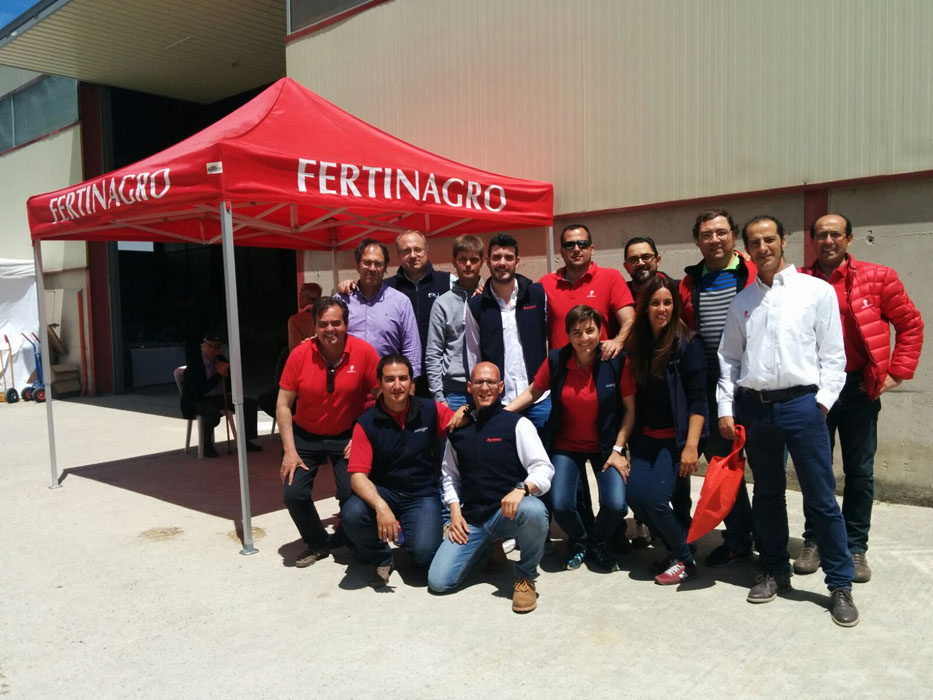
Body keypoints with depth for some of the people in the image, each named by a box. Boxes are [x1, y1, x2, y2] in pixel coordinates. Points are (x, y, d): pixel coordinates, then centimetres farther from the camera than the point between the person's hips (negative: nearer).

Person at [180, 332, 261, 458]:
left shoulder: (221, 360, 5)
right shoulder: (193, 363, -13)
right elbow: (198, 391, -25)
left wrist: (228, 371, -13)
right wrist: (218, 375, -24)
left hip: (220, 398, 7)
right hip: (198, 401, -7)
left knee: (251, 404, -8)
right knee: (213, 413, -39)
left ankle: (246, 442, 1)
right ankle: (207, 445, -12)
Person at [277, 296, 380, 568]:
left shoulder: (364, 352, -17)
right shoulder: (300, 354, -15)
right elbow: (283, 405, -8)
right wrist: (290, 451, -12)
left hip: (347, 436, -1)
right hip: (305, 435, 1)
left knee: (351, 494, -12)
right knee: (293, 493, -7)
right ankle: (317, 543, 22)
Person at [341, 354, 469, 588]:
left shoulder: (431, 411, -4)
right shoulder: (366, 423, -9)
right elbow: (358, 475, -16)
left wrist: (465, 412, -20)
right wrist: (380, 507, -34)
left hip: (422, 495, 0)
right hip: (382, 492, 0)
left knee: (424, 552, -25)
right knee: (352, 514, -31)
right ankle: (380, 559, 2)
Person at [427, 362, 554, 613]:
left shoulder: (517, 424, -1)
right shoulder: (459, 428, 11)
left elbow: (544, 469, -8)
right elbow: (449, 475, 18)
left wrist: (522, 488, -27)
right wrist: (455, 512, 5)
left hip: (508, 511, -3)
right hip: (471, 519, 4)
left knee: (533, 511, -39)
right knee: (438, 581, -9)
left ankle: (526, 577, -9)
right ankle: (487, 546, 21)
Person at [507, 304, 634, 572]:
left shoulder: (617, 361, -15)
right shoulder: (556, 360, -11)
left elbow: (629, 409, -7)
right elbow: (532, 392, 3)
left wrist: (618, 449, -10)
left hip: (605, 446, -1)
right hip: (566, 446, 1)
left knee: (616, 505, -19)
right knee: (561, 505, -17)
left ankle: (599, 542, 19)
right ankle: (579, 541, 21)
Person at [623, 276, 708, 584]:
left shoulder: (687, 343, -9)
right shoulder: (638, 343, 5)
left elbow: (697, 398, -13)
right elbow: (635, 395, 9)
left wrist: (691, 446, -19)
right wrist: (623, 442, 5)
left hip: (676, 435, -5)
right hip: (647, 435, 5)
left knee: (655, 498, -14)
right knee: (635, 495, -5)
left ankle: (685, 559, 11)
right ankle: (675, 548, 19)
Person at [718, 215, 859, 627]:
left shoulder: (817, 291, 3)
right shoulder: (741, 301, 12)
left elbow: (833, 354, 0)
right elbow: (729, 359, 12)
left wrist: (821, 403, -8)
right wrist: (726, 408, 5)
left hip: (801, 403, -3)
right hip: (754, 407, 3)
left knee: (821, 498, 0)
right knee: (767, 494, 13)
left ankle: (840, 585, 14)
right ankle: (776, 572, 27)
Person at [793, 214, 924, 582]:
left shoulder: (877, 278, -1)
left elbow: (910, 324, 4)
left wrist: (898, 372, -2)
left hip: (859, 386, -1)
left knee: (860, 470, 7)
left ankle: (855, 547, 21)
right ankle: (814, 541, 23)